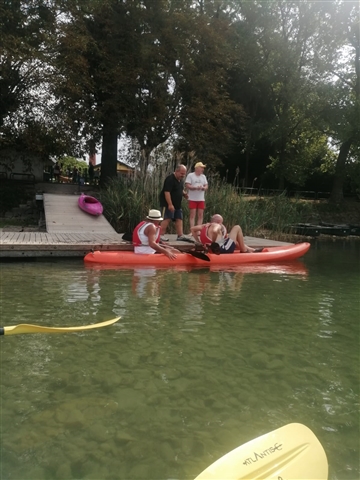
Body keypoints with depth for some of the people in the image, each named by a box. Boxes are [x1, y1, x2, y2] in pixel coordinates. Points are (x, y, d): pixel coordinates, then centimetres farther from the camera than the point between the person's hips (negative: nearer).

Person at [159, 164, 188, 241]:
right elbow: (167, 192, -24)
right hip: (168, 204, -9)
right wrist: (170, 204, -29)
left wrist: (184, 193, 6)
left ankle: (180, 235, 8)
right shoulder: (170, 179, -17)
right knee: (167, 219, -12)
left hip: (177, 204, 9)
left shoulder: (181, 180, 12)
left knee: (179, 219, 5)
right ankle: (161, 235, -8)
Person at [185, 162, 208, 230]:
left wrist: (203, 188, -12)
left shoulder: (203, 176, 15)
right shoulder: (190, 175, -1)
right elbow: (187, 185, -9)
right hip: (192, 199, -5)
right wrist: (195, 187, -21)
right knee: (192, 215, -4)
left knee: (201, 215, 2)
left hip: (201, 199, 5)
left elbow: (206, 186, 10)